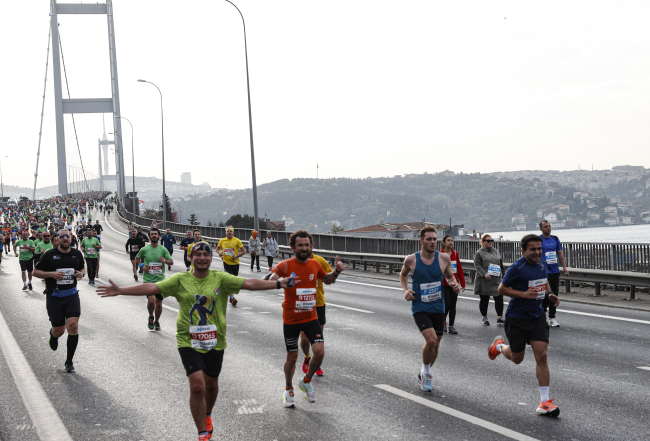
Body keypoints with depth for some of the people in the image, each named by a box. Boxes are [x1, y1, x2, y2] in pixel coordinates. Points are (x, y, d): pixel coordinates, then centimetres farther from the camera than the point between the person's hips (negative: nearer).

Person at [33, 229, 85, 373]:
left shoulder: (77, 254, 6)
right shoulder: (50, 255, -4)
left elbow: (82, 269, 22)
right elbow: (36, 272, 1)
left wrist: (81, 274, -2)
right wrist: (51, 274, -16)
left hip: (72, 296, 2)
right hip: (54, 297, -2)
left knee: (73, 326, -13)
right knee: (59, 330, 3)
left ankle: (69, 361, 1)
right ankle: (53, 335, 45)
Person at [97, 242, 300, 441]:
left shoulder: (221, 279, -4)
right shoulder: (180, 280, -4)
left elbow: (249, 283, -10)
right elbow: (151, 288, -8)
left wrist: (279, 284, -18)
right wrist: (120, 291, -16)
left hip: (215, 342, 2)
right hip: (189, 341, -2)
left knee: (211, 384, 17)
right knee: (197, 386, -12)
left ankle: (207, 415, 49)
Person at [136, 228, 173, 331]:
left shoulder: (163, 250, 2)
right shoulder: (144, 250, 1)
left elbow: (172, 262, 5)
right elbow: (137, 259, 17)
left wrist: (165, 261, -17)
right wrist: (142, 265, -2)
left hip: (160, 280, 2)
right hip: (148, 280, -2)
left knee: (159, 303, 7)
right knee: (151, 300, -19)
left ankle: (157, 321, 31)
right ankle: (151, 317, 10)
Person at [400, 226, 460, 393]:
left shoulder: (444, 258, -4)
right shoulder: (411, 260, -8)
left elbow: (449, 276, 13)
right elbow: (403, 274, 13)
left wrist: (454, 285, -8)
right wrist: (405, 290, -4)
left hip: (438, 308, 3)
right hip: (420, 308, -3)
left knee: (435, 346, 10)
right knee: (431, 340, -22)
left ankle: (423, 374, 37)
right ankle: (426, 371, 5)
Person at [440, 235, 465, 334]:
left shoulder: (455, 254, 7)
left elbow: (459, 269, 10)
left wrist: (462, 283, 8)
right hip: (444, 284, -4)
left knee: (453, 305, 5)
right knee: (447, 304, -10)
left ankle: (451, 326, 14)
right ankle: (443, 322, 14)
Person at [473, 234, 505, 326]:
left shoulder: (496, 252, 15)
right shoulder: (479, 253, -1)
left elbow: (501, 264, 21)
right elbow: (477, 265, -11)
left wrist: (503, 275, 19)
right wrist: (484, 274, -25)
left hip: (496, 279, 4)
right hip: (484, 280, -4)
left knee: (499, 298, -5)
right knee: (484, 299, 5)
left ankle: (500, 318, -1)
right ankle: (485, 318, 17)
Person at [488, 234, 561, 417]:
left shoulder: (541, 264, 3)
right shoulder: (517, 268, -17)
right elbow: (501, 289, -12)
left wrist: (550, 294, 3)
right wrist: (524, 294, -23)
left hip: (537, 317, 4)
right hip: (517, 318, -4)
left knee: (541, 356, -8)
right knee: (517, 359, 11)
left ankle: (545, 402, -4)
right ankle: (499, 345, 46)